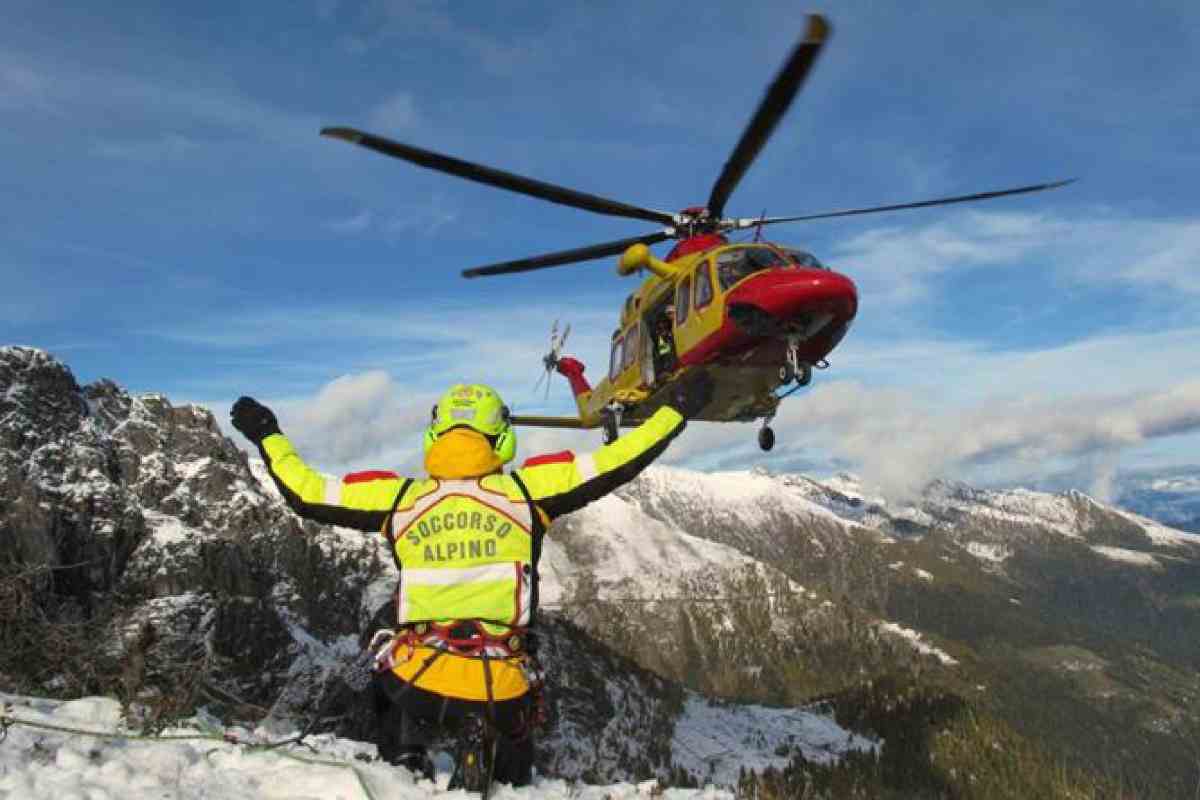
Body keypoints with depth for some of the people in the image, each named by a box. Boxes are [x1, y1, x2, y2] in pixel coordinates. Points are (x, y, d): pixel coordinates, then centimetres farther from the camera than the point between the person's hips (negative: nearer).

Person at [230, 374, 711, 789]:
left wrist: (268, 436, 22)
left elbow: (306, 493, 6)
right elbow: (614, 464, -5)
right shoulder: (525, 489, -6)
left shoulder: (400, 497, -1)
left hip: (416, 678, 1)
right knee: (510, 775, 31)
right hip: (501, 688, 0)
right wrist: (679, 409, 6)